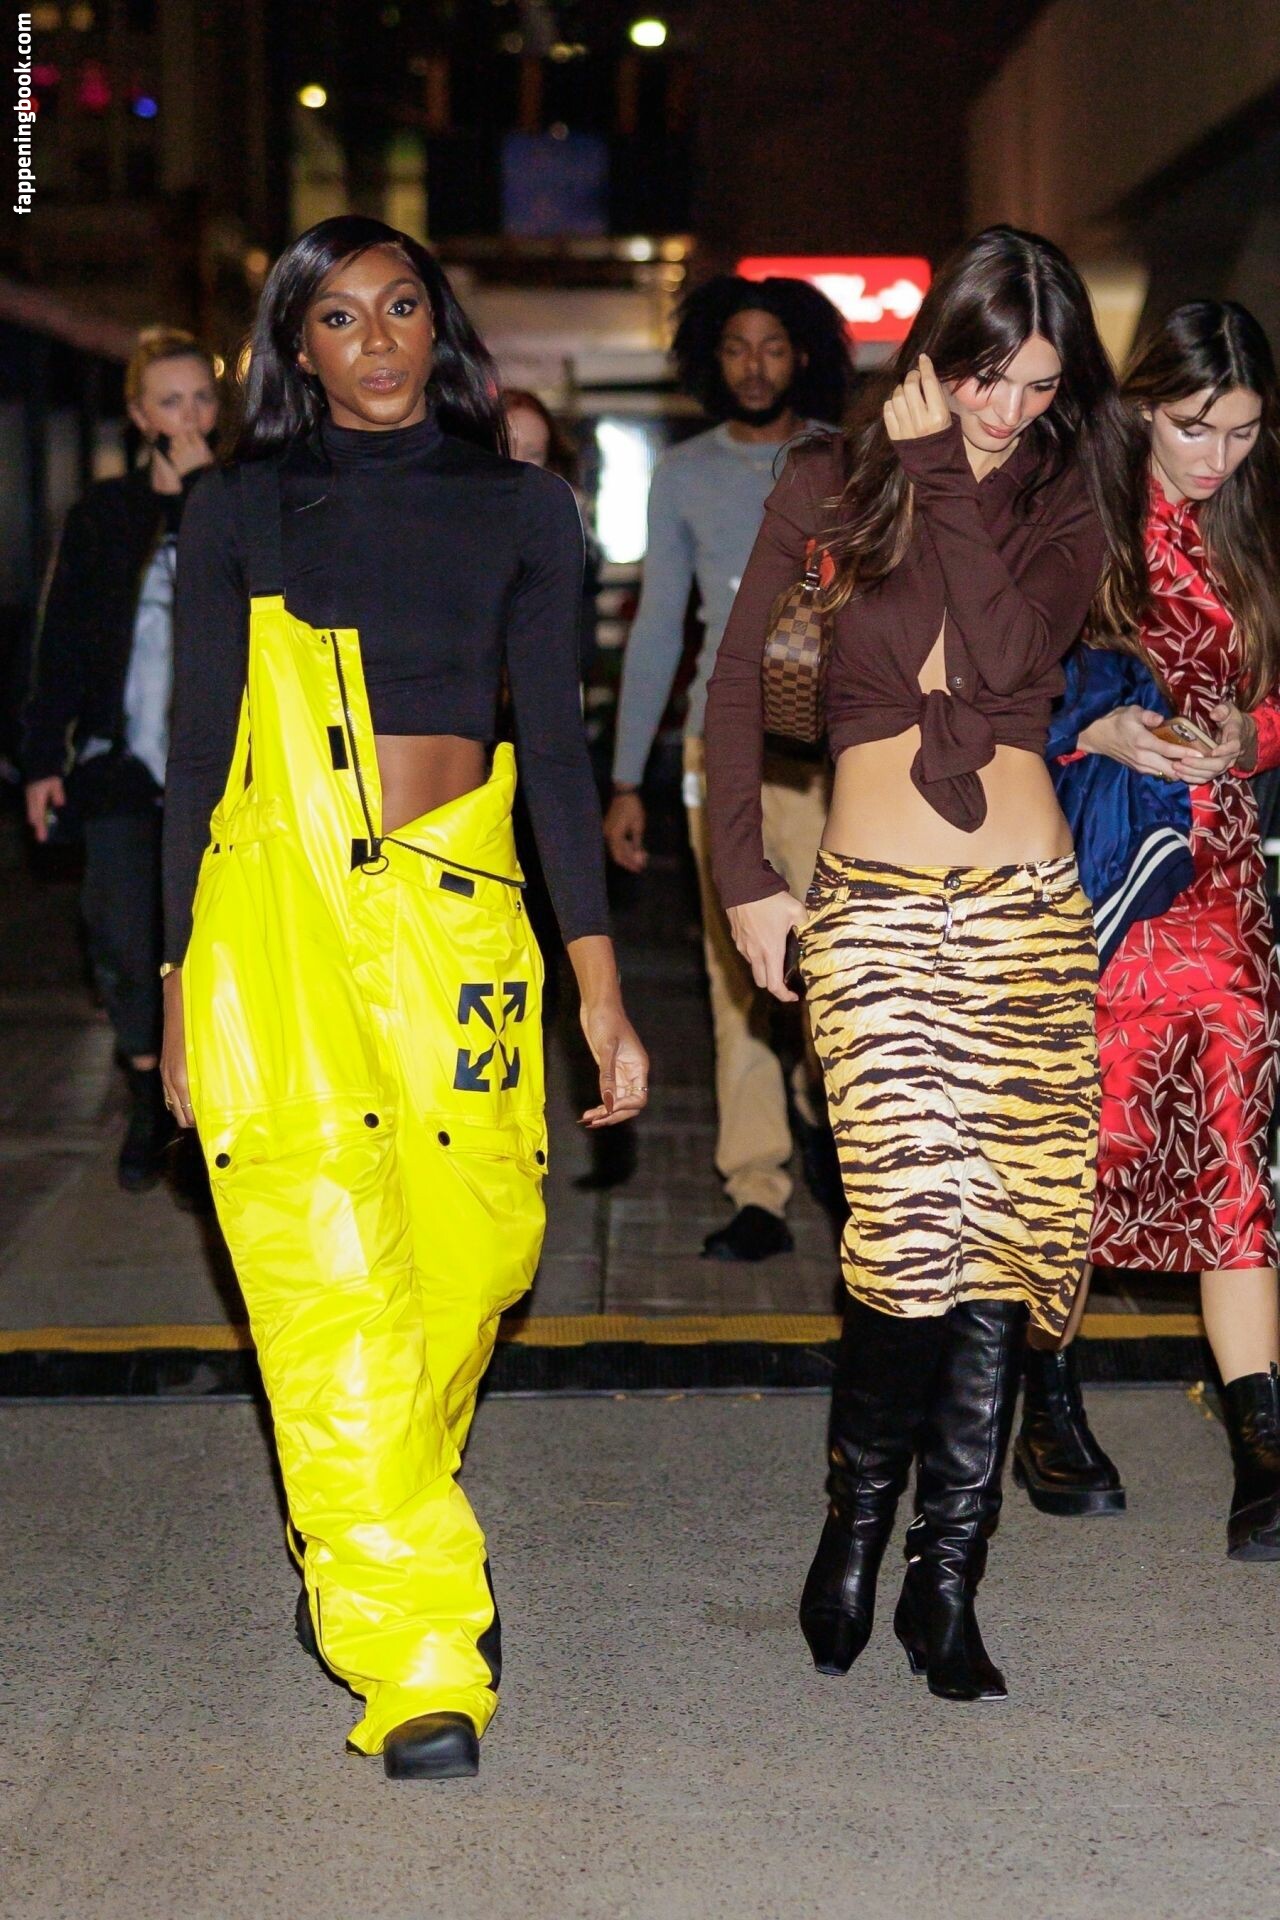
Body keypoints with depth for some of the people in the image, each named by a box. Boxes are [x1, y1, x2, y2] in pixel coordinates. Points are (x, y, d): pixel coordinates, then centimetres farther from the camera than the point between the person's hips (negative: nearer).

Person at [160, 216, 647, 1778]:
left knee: (476, 1253, 1)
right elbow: (198, 757, 9)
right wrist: (180, 986, 6)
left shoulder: (523, 509, 11)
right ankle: (418, 1661, -5)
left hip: (459, 916, 2)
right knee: (330, 1282, -10)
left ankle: (363, 1542, 29)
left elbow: (555, 750, 8)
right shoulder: (240, 513, 9)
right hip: (278, 913, -1)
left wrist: (600, 990, 3)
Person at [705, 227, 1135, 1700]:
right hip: (873, 913, -2)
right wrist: (742, 879, 4)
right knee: (913, 1225, -13)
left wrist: (946, 470, -7)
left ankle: (944, 1579, 10)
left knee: (1006, 1241, -2)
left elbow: (1006, 653, -12)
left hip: (1030, 914, 2)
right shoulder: (828, 486, 7)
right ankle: (857, 1520, 11)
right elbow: (738, 683, 10)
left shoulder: (1065, 506, 9)